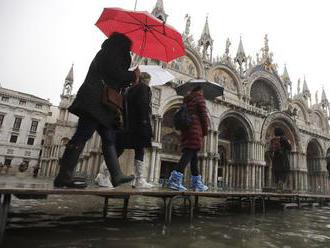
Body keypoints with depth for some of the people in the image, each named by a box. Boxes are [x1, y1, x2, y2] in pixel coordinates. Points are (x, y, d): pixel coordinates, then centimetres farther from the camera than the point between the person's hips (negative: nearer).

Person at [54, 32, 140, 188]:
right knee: (82, 135, -14)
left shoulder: (104, 53, 31)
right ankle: (64, 177, -13)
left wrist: (130, 80, 17)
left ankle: (116, 176, 4)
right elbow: (115, 73, -12)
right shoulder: (112, 51, 4)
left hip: (100, 104, 10)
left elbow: (114, 81, 25)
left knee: (109, 138, 4)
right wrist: (133, 76, 4)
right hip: (96, 101, -10)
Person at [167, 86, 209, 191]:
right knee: (189, 154, -14)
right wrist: (205, 130, 3)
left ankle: (197, 183, 11)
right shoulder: (199, 97, 5)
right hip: (195, 129, -7)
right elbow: (203, 115, -4)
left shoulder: (186, 100, 24)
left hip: (185, 130, 7)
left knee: (193, 156, 8)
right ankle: (175, 178, -27)